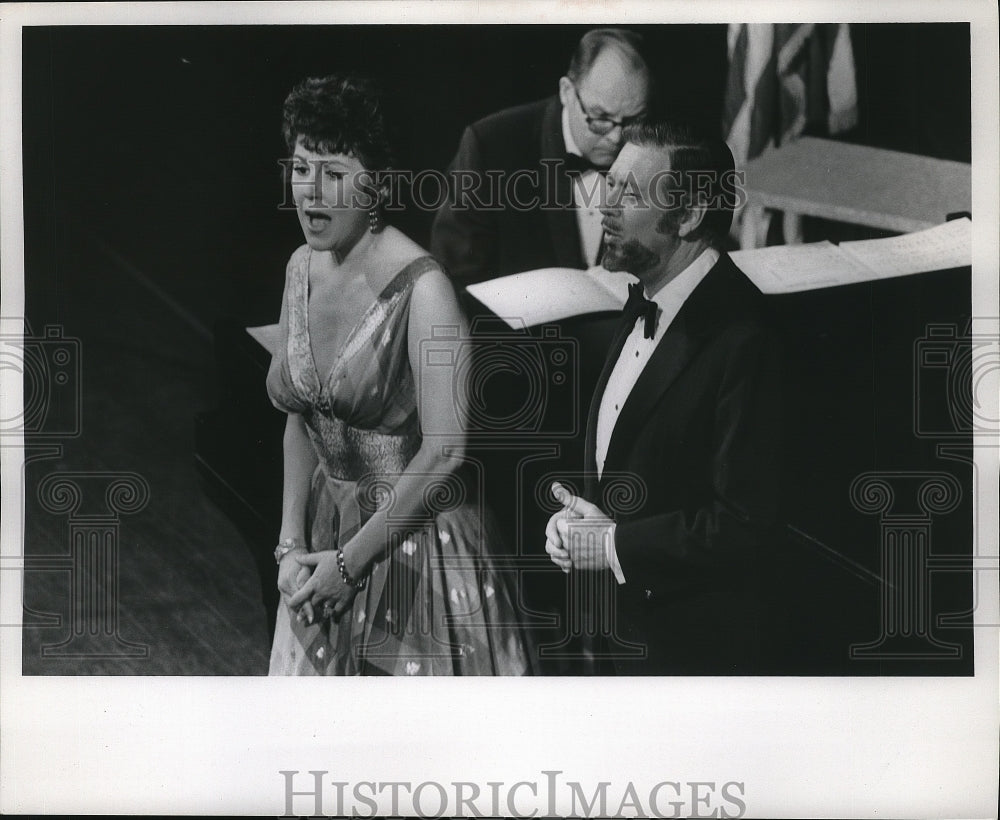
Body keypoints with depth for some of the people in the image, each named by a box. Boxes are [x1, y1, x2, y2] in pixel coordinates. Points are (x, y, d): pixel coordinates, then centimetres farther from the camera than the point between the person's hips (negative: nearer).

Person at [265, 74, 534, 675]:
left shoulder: (421, 287, -22)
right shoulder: (302, 269, 0)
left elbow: (444, 452, -22)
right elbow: (301, 421, 8)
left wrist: (349, 562, -16)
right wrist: (291, 543, 0)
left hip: (420, 536, -6)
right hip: (328, 528, 7)